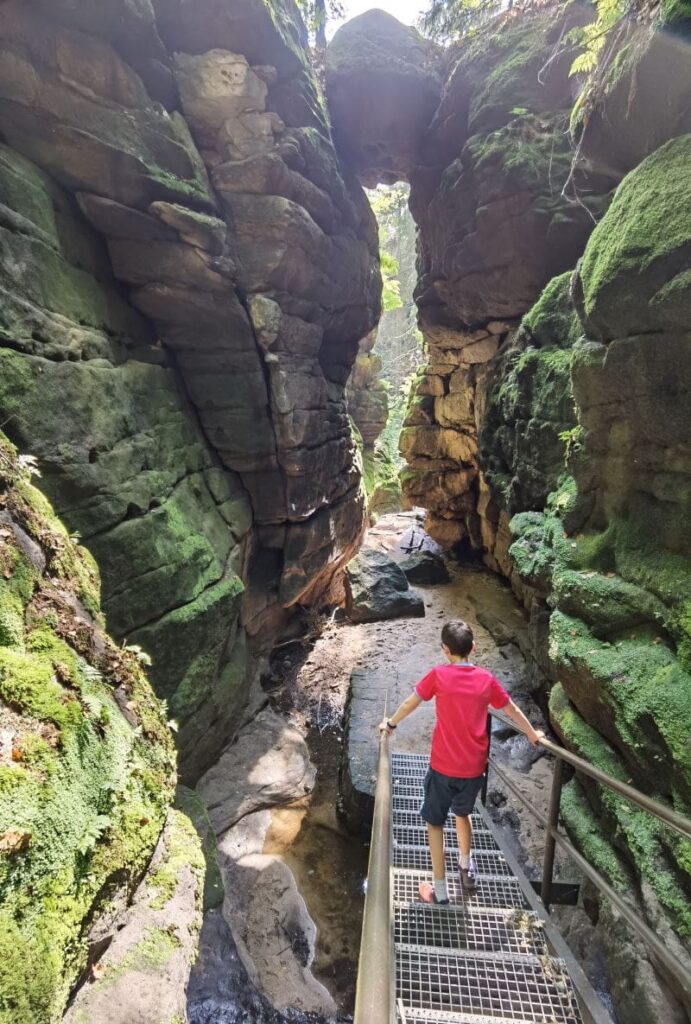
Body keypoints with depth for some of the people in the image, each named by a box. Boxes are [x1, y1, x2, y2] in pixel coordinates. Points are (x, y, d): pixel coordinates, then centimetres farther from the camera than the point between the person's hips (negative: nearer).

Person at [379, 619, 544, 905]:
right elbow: (512, 710, 8)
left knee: (435, 823, 16)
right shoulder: (486, 679, -5)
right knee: (463, 813, 30)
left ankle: (440, 891, 23)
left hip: (443, 766, -3)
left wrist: (391, 724, 17)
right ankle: (466, 869, 44)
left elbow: (410, 703, -1)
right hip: (474, 767, 4)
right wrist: (532, 735, 26)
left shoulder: (439, 675, -13)